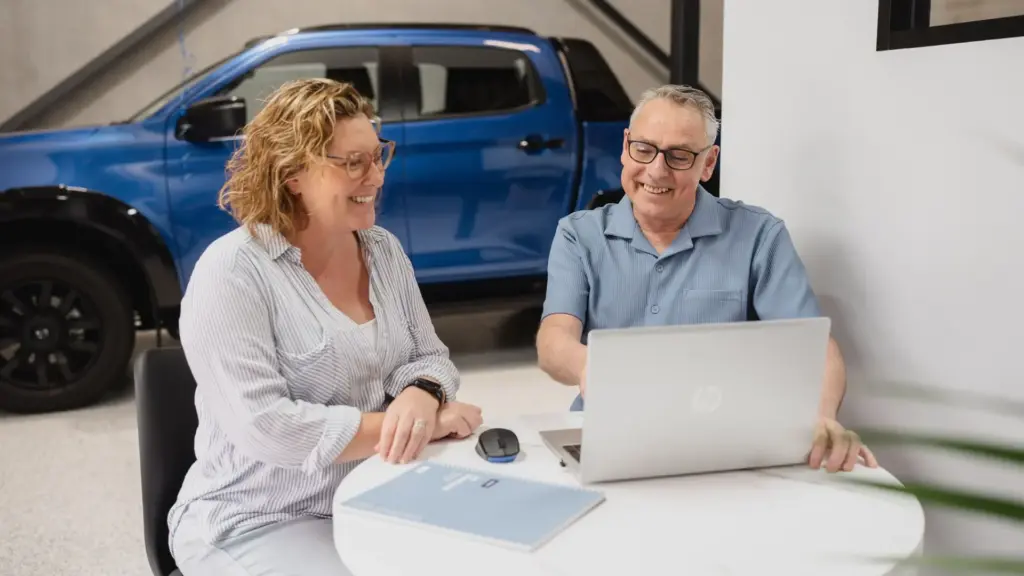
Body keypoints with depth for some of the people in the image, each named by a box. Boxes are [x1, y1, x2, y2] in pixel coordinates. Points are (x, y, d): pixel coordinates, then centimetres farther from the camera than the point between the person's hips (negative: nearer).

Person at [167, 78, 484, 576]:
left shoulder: (384, 249, 5)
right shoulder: (233, 272, -17)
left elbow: (429, 358, 6)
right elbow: (263, 426, -24)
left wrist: (421, 397, -19)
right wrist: (423, 426, -24)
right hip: (258, 524, -6)